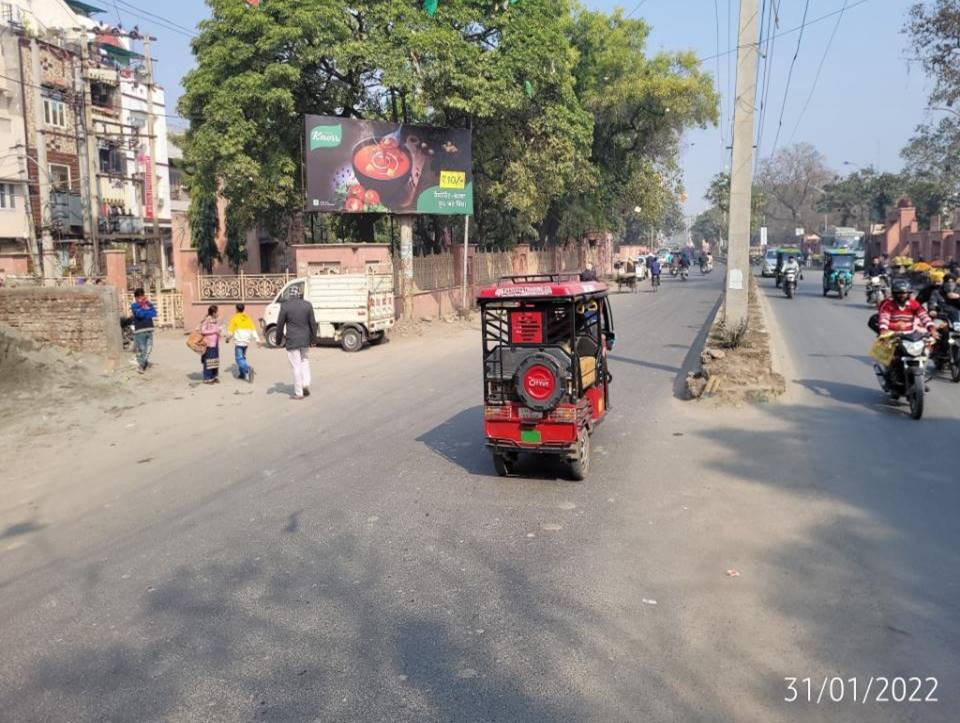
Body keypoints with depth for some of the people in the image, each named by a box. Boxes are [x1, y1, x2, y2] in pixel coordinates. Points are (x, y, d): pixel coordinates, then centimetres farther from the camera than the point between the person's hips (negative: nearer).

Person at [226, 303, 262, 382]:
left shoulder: (235, 318, -5)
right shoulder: (248, 318, 9)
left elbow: (230, 331, -5)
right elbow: (253, 330, 5)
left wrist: (228, 339, 12)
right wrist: (258, 340, 3)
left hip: (238, 342, -6)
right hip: (247, 342, 6)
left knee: (239, 358, -8)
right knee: (242, 357, 21)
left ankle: (248, 369, -33)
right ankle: (243, 374, 21)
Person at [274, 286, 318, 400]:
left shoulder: (285, 306, -8)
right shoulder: (307, 305, 0)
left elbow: (280, 325, -4)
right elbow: (313, 323, 3)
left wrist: (278, 340, 7)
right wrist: (313, 338, 13)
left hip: (292, 341, -3)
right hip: (305, 340, 3)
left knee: (296, 366, 2)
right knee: (305, 362, 22)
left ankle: (298, 393, 8)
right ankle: (306, 384, 6)